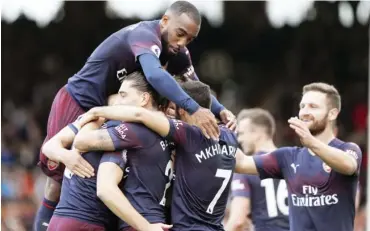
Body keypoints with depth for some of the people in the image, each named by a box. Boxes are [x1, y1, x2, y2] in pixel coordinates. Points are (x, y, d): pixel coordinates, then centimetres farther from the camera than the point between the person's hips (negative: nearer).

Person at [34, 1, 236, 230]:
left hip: (107, 110, 8)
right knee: (59, 176, -4)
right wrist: (194, 109, -58)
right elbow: (154, 74, -51)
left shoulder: (177, 52, -5)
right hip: (76, 103, -8)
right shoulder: (145, 35, -32)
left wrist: (220, 110, -20)